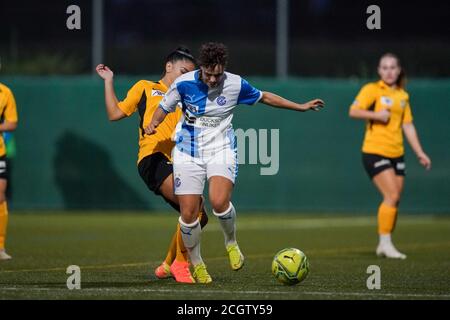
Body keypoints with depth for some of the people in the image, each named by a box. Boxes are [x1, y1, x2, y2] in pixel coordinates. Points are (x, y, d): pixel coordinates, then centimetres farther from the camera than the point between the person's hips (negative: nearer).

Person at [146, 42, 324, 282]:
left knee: (219, 202, -26)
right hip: (188, 153, 1)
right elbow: (164, 107, 7)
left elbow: (264, 97, 10)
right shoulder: (184, 83, -9)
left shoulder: (235, 85, -7)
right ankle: (196, 264, 17)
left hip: (221, 150, -1)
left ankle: (231, 242, 5)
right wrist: (153, 124, -14)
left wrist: (300, 107, 14)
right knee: (188, 214, -6)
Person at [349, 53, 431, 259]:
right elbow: (354, 111, -14)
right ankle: (385, 243, -10)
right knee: (392, 196, -16)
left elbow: (408, 126, 18)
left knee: (394, 200, 5)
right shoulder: (372, 90, -4)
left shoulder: (403, 96, 15)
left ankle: (384, 247, 14)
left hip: (396, 154, 6)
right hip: (375, 151, -6)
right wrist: (376, 114, -26)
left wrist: (420, 152, 14)